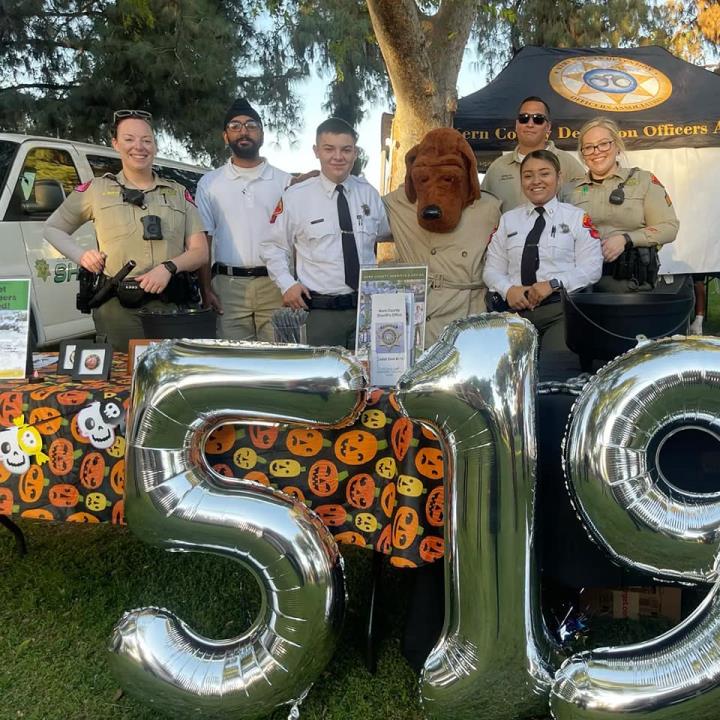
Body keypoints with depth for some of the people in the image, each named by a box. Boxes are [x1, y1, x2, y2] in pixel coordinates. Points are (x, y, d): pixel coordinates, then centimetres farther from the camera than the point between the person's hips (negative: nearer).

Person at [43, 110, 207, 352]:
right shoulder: (97, 190, 9)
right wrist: (81, 256, 2)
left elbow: (200, 251, 7)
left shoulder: (178, 193, 13)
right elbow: (52, 228, 20)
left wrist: (169, 267, -11)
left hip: (170, 307, 2)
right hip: (117, 308, -1)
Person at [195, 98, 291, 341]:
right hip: (228, 285, 0)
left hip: (275, 285, 0)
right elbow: (203, 241, 8)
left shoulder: (284, 182, 9)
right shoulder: (209, 183, 11)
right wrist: (206, 289, 0)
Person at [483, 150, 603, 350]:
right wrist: (508, 289, -8)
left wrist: (553, 284, -12)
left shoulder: (576, 217, 11)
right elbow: (492, 269, 13)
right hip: (514, 306, 2)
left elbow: (592, 268, 2)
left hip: (561, 305, -2)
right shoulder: (508, 220, 19)